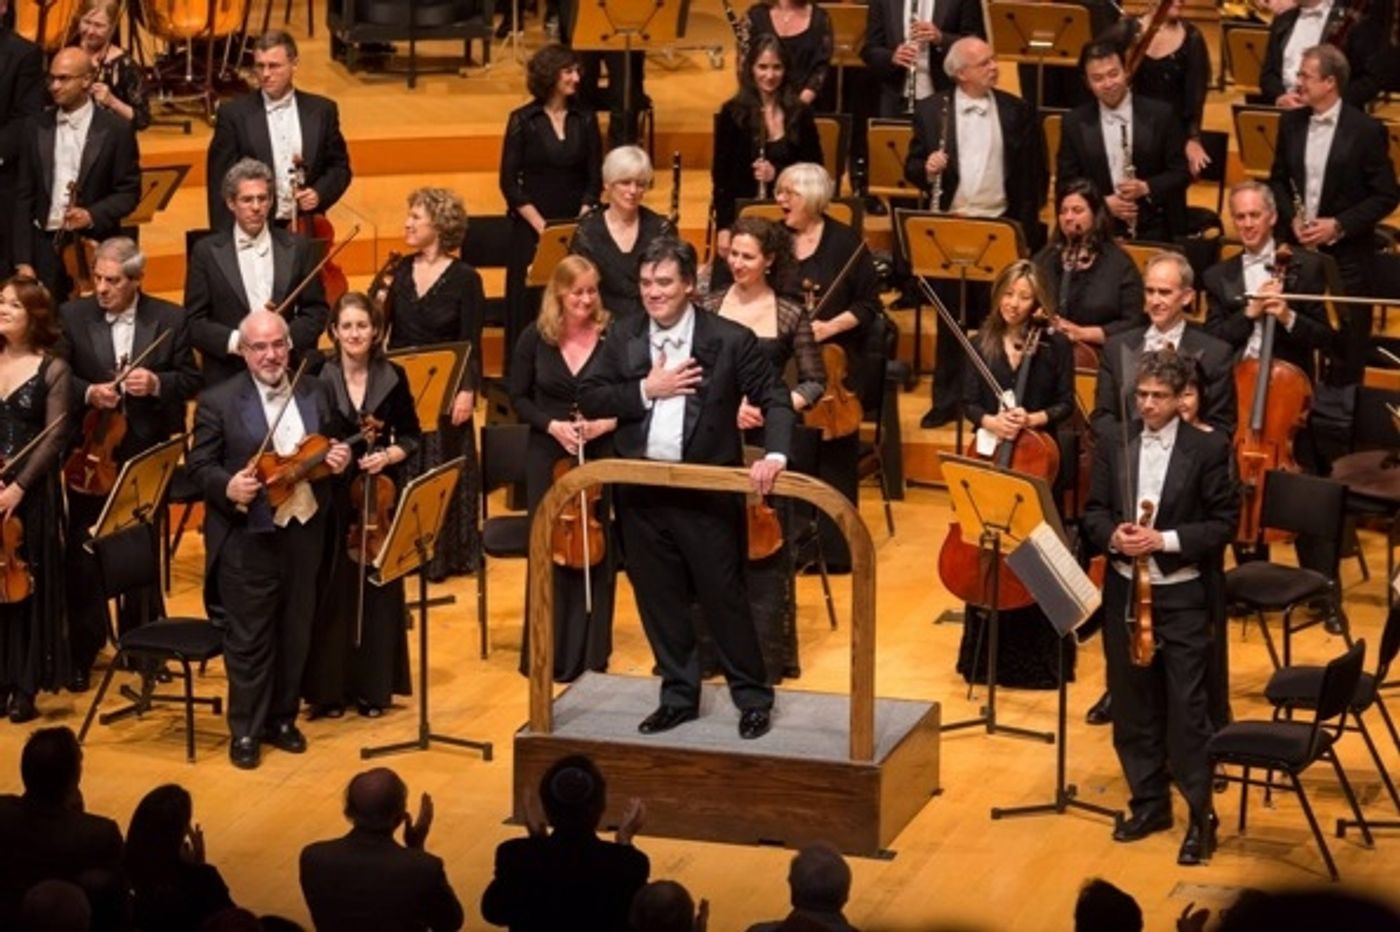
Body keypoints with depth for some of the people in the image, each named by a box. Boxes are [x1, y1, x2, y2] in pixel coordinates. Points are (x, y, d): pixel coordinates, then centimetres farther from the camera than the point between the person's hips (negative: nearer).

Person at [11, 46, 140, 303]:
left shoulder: (116, 129, -2)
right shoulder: (36, 127, 7)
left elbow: (129, 192, 0)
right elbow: (23, 197, 6)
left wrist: (92, 215, -18)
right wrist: (22, 260, 0)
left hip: (94, 247, -2)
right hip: (44, 245, 2)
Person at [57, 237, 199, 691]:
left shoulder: (170, 319, -3)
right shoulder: (72, 316, -4)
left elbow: (190, 380, 0)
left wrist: (157, 384, -19)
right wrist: (88, 393, -22)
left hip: (146, 454, 0)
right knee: (82, 557, 5)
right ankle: (82, 653, 15)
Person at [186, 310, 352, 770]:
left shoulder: (317, 393, 6)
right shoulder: (218, 401, -7)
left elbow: (332, 447, 16)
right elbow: (198, 465, -6)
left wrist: (339, 460, -6)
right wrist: (227, 487, -25)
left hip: (304, 531, 4)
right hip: (247, 538, -4)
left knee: (296, 633, 13)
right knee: (249, 639, 2)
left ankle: (282, 719, 28)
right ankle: (245, 731, 13)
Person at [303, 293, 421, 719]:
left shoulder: (393, 379, 1)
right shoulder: (318, 380, -5)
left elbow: (411, 436, 7)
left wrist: (388, 455, -11)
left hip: (379, 497, 2)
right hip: (331, 497, -2)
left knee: (378, 590, 7)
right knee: (331, 593, 0)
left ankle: (373, 687, 17)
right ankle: (328, 688, 10)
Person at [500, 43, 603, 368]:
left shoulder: (586, 119, 5)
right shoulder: (523, 121, -2)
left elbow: (594, 179, 5)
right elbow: (509, 182, -4)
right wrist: (540, 225, -12)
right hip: (531, 229, -2)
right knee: (529, 307, -1)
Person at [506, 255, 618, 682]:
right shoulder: (535, 338, -2)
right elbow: (518, 397, 3)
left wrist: (608, 423, -18)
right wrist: (551, 424, -12)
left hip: (601, 457, -1)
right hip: (548, 458, 1)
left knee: (597, 550, 2)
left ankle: (589, 655, 13)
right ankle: (547, 655, 12)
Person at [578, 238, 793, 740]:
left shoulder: (730, 340, -8)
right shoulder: (625, 338, 4)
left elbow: (776, 398, -6)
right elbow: (589, 398, 0)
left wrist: (775, 455, -21)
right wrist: (646, 389, -14)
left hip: (707, 490, -4)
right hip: (642, 491, 4)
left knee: (724, 598, 2)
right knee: (659, 600, 11)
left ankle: (753, 698, 15)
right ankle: (679, 695, 24)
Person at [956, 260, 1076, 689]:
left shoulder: (1055, 345, -4)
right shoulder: (981, 344, 3)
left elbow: (1066, 404, -3)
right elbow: (969, 402, 2)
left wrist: (1033, 419, -21)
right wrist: (990, 421, -19)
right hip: (990, 458, 3)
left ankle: (1038, 655, 10)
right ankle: (987, 653, 20)